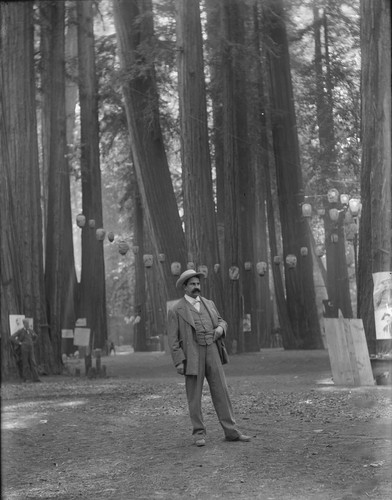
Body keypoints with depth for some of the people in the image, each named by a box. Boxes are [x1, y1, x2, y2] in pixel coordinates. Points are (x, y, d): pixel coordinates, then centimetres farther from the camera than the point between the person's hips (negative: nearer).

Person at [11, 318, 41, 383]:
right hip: (24, 349, -4)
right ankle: (24, 378, 8)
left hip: (31, 349, 4)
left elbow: (35, 336, 33)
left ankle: (35, 378, -9)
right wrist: (18, 343, -9)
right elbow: (12, 337, -8)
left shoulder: (31, 331, 13)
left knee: (33, 363, -4)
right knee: (25, 364, -2)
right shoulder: (20, 331, -3)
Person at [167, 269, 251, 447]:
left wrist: (220, 328, -3)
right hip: (192, 356, -4)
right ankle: (199, 434, 9)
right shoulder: (176, 310, -2)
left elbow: (221, 321, 22)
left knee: (221, 391, 1)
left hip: (212, 353, 4)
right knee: (194, 395, 1)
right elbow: (173, 339, -4)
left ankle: (231, 431, 4)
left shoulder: (208, 304, 12)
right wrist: (178, 362, -12)